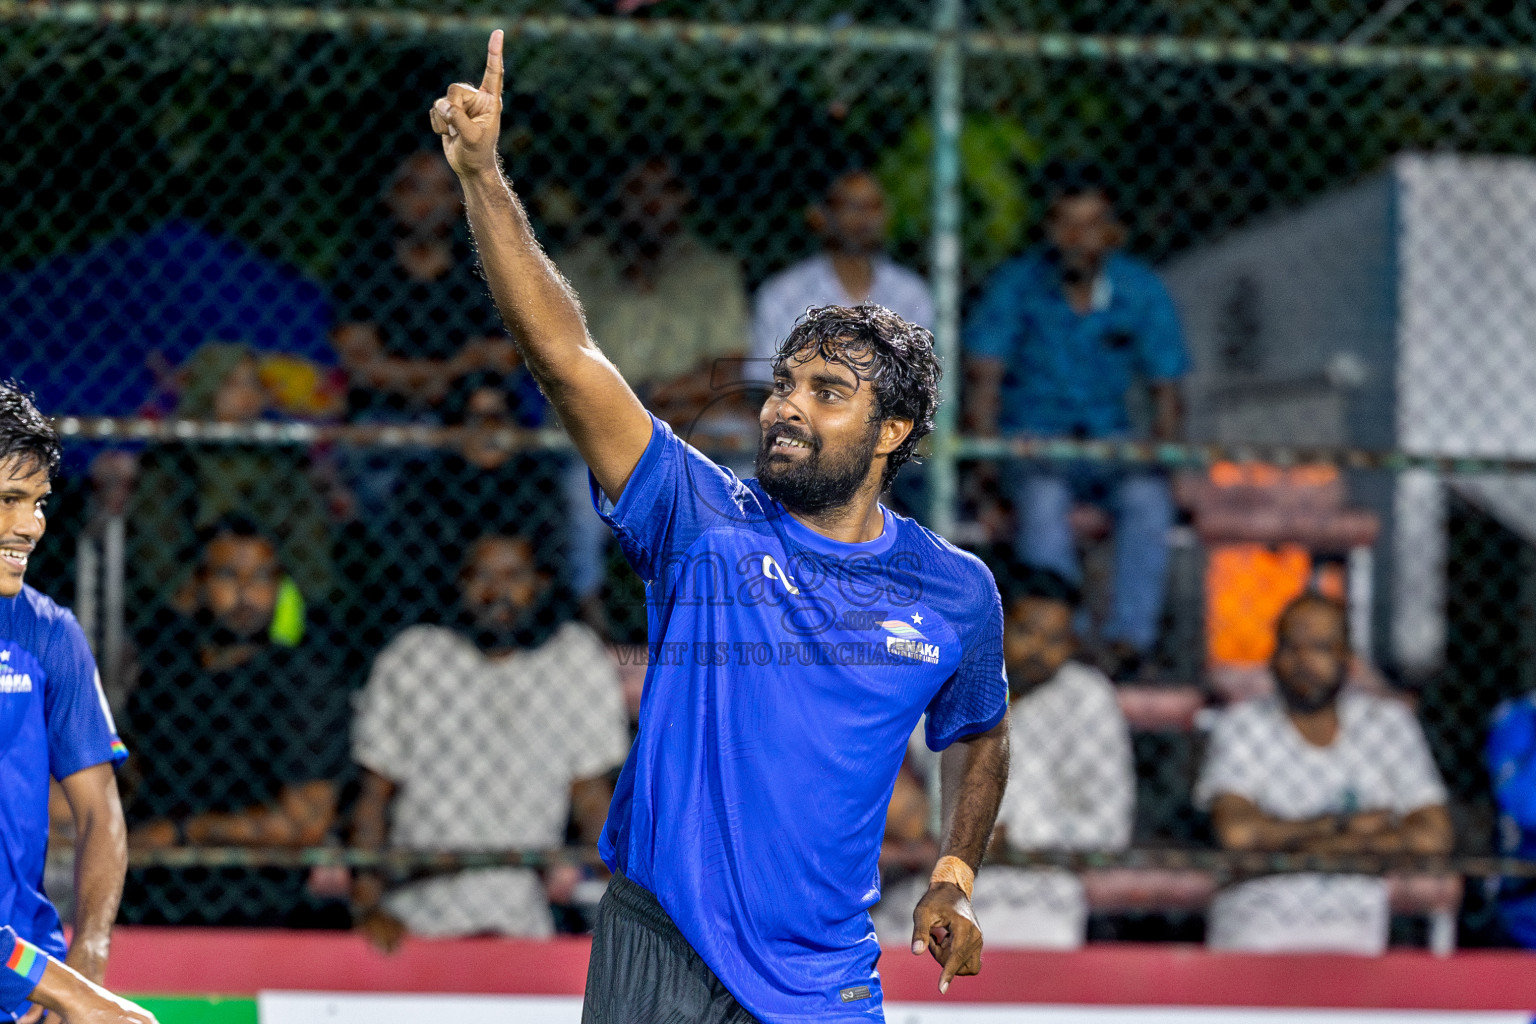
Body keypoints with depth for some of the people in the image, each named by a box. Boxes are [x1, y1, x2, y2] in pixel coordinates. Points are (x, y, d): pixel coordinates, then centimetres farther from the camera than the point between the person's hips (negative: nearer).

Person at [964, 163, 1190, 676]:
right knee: (1042, 499, -36)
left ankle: (1126, 642, -35)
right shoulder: (1016, 285, -2)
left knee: (1147, 497, -32)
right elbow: (984, 381, -4)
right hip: (1030, 437, -1)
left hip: (1109, 442, 2)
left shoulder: (1142, 292, 3)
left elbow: (1165, 392, 7)